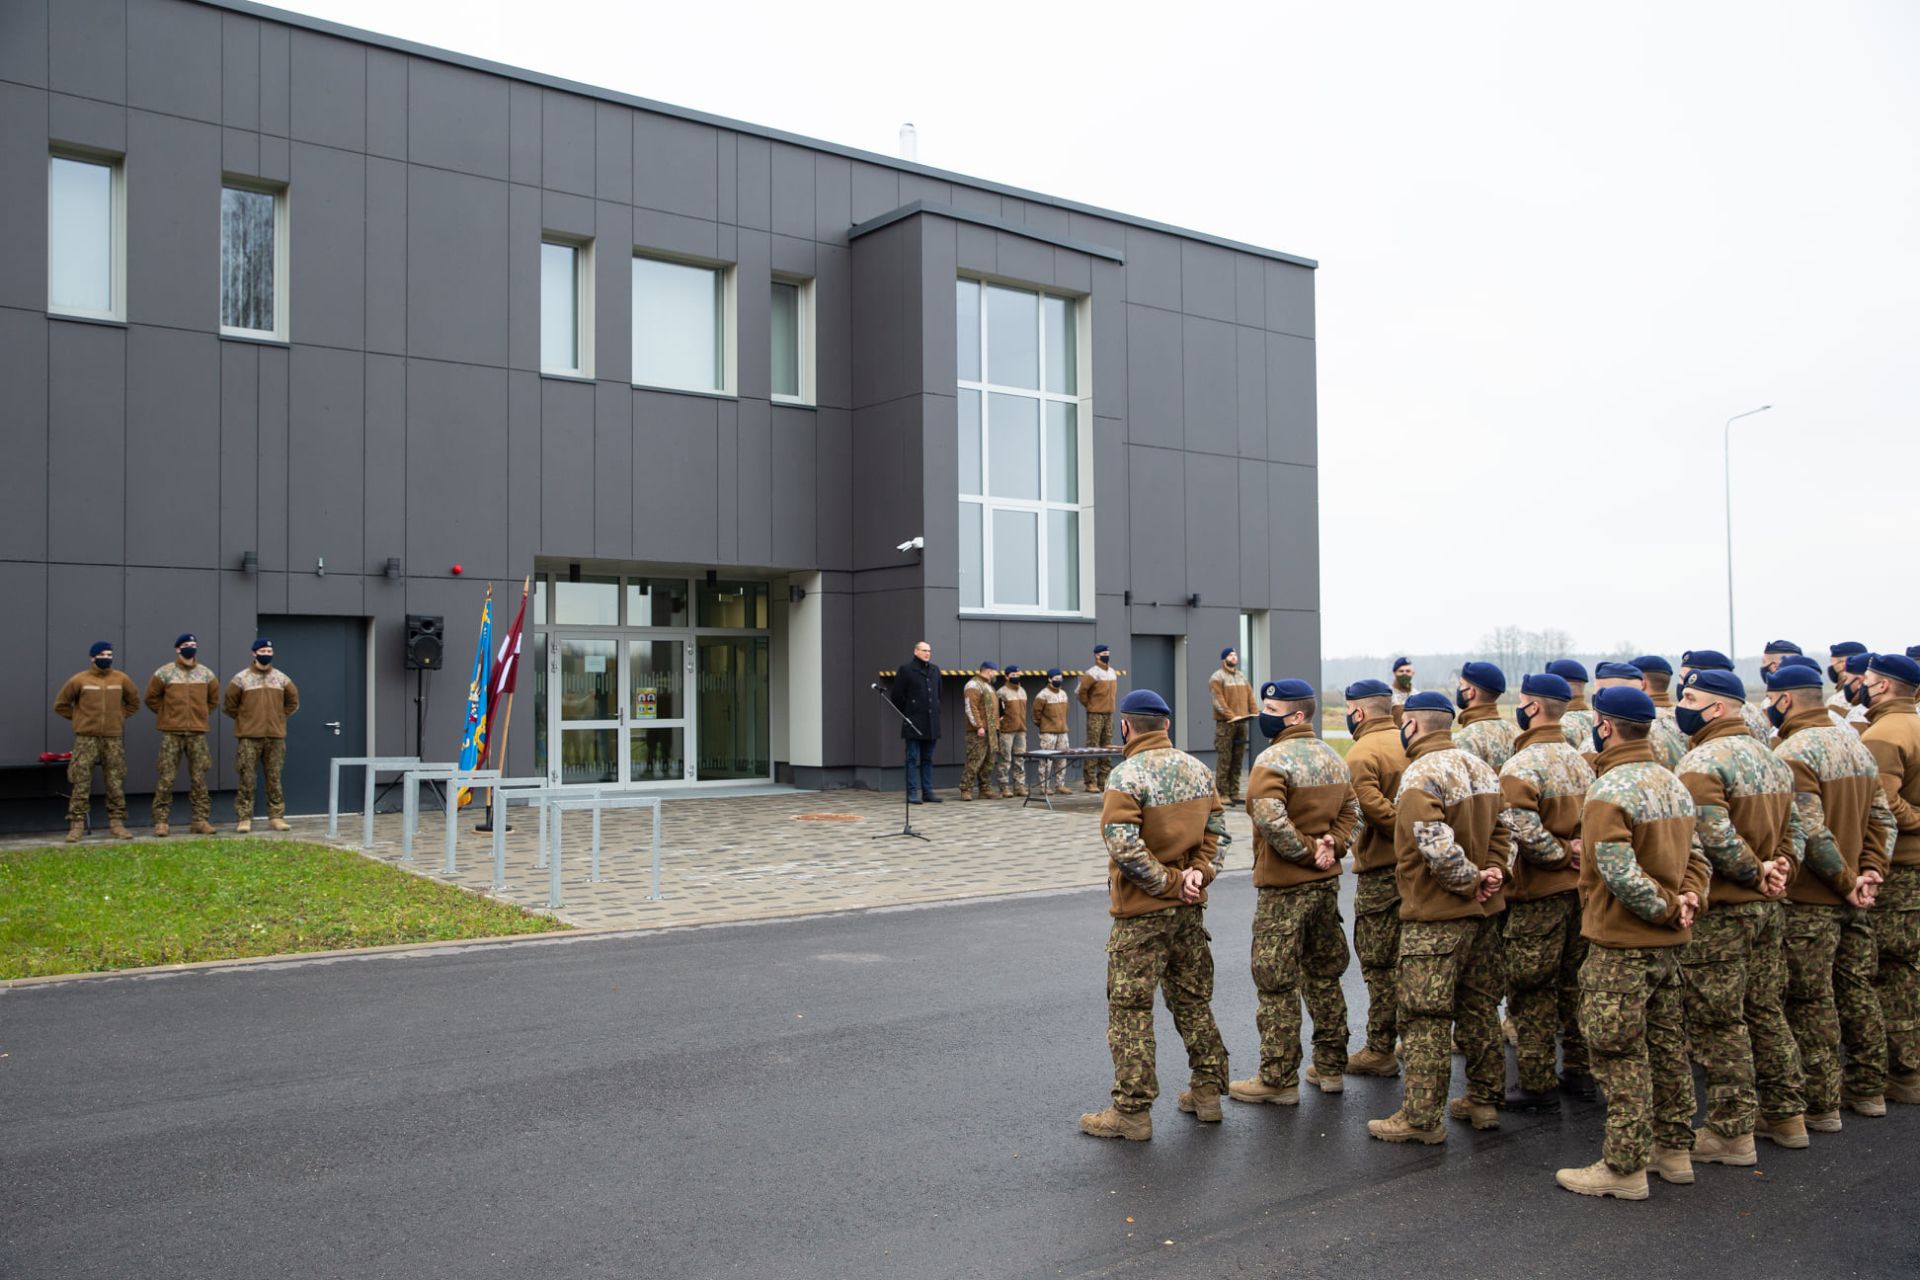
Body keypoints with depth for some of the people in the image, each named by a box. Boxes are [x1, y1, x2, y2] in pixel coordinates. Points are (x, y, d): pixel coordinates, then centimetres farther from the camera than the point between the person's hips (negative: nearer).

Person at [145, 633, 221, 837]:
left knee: (199, 778, 5)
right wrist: (166, 714, 5)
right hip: (171, 733, -3)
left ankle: (201, 820, 9)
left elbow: (213, 699, 21)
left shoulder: (206, 674, 9)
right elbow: (152, 698, 7)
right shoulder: (164, 673, 0)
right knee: (166, 778, -3)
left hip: (197, 733, 3)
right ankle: (161, 821, 2)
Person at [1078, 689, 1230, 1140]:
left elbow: (1124, 846, -25)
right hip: (1190, 906, 7)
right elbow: (1215, 828, 8)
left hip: (1143, 912, -7)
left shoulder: (1127, 776, -18)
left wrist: (1169, 882, -15)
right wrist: (1198, 872, -2)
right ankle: (1207, 1091, 28)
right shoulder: (1198, 769, 5)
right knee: (1193, 999, 19)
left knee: (1130, 1009, 2)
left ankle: (1133, 1110, 7)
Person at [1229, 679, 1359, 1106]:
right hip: (1327, 881, 8)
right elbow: (1350, 810, 15)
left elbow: (1269, 819, -30)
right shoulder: (1332, 757, 10)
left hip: (1285, 888, -8)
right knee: (1324, 976, 19)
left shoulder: (1273, 760, -18)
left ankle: (1278, 1079, 8)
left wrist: (1306, 852, -18)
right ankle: (1331, 1067, 28)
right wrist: (1331, 845, 1)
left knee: (1277, 985, 1)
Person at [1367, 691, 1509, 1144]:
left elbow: (1437, 846, -28)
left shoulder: (1421, 776, -18)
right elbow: (1502, 828, 11)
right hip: (1481, 912, 9)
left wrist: (1470, 880, -14)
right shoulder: (1481, 768, 10)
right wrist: (1493, 873, -1)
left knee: (1425, 1020, -2)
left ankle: (1421, 1118, 4)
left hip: (1434, 918, -9)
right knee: (1479, 1008, 17)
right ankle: (1483, 1100, 28)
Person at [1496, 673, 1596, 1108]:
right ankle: (1578, 1068, 29)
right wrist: (1575, 851, 2)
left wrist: (1559, 855, -16)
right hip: (1581, 888, 8)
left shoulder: (1522, 766, -18)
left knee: (1531, 990, 2)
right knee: (1574, 981, 19)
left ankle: (1537, 1084, 8)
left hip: (1539, 892, -8)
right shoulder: (1580, 761, 8)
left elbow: (1520, 827, -30)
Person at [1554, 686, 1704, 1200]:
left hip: (1621, 944, -9)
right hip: (1668, 943, 9)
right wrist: (1687, 898, -4)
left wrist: (1666, 907, -14)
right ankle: (1674, 1150, 30)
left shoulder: (1610, 791, -20)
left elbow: (1619, 874, -26)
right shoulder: (1672, 782, 10)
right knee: (1667, 1045, 18)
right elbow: (1694, 856, 11)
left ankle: (1624, 1168, 7)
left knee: (1619, 1055, 0)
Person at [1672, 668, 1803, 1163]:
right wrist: (1777, 870, 3)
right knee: (1766, 1011, 19)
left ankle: (1732, 1132, 7)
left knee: (1718, 1023, 0)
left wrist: (1756, 872, -15)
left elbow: (1714, 835, -27)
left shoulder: (1701, 762, -18)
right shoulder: (1770, 757, 12)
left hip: (1718, 912, -9)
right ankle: (1785, 1115, 28)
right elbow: (1791, 828, 14)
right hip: (1768, 906, 9)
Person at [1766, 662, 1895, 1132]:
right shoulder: (1854, 743, 10)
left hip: (1810, 899, -8)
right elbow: (1882, 816, 10)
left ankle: (1821, 1104, 7)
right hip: (1852, 899, 8)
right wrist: (1870, 870, 3)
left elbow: (1810, 831, -24)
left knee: (1811, 1003, 0)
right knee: (1857, 989, 17)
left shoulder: (1792, 752, -18)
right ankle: (1869, 1089, 29)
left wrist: (1846, 880, -14)